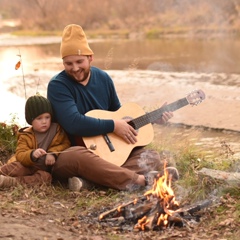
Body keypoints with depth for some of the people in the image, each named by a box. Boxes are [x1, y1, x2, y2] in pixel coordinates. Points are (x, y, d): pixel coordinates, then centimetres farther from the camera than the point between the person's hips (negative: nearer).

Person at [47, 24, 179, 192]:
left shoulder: (103, 78, 7)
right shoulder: (58, 85, -11)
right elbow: (73, 123, -27)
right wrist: (113, 126, -21)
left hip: (108, 151, 7)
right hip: (69, 155, -7)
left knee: (151, 156, -11)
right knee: (77, 156, -40)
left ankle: (88, 181, -34)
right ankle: (142, 181, -40)